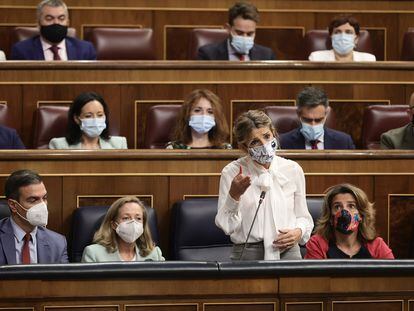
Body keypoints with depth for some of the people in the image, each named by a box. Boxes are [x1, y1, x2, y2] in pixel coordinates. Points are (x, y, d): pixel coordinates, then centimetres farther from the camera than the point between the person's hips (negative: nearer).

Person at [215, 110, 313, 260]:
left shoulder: (293, 170, 8)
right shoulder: (231, 172, -1)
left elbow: (303, 217, 17)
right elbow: (227, 227, -5)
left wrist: (298, 232, -3)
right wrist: (234, 196, -19)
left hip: (287, 252, 2)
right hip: (247, 255, -2)